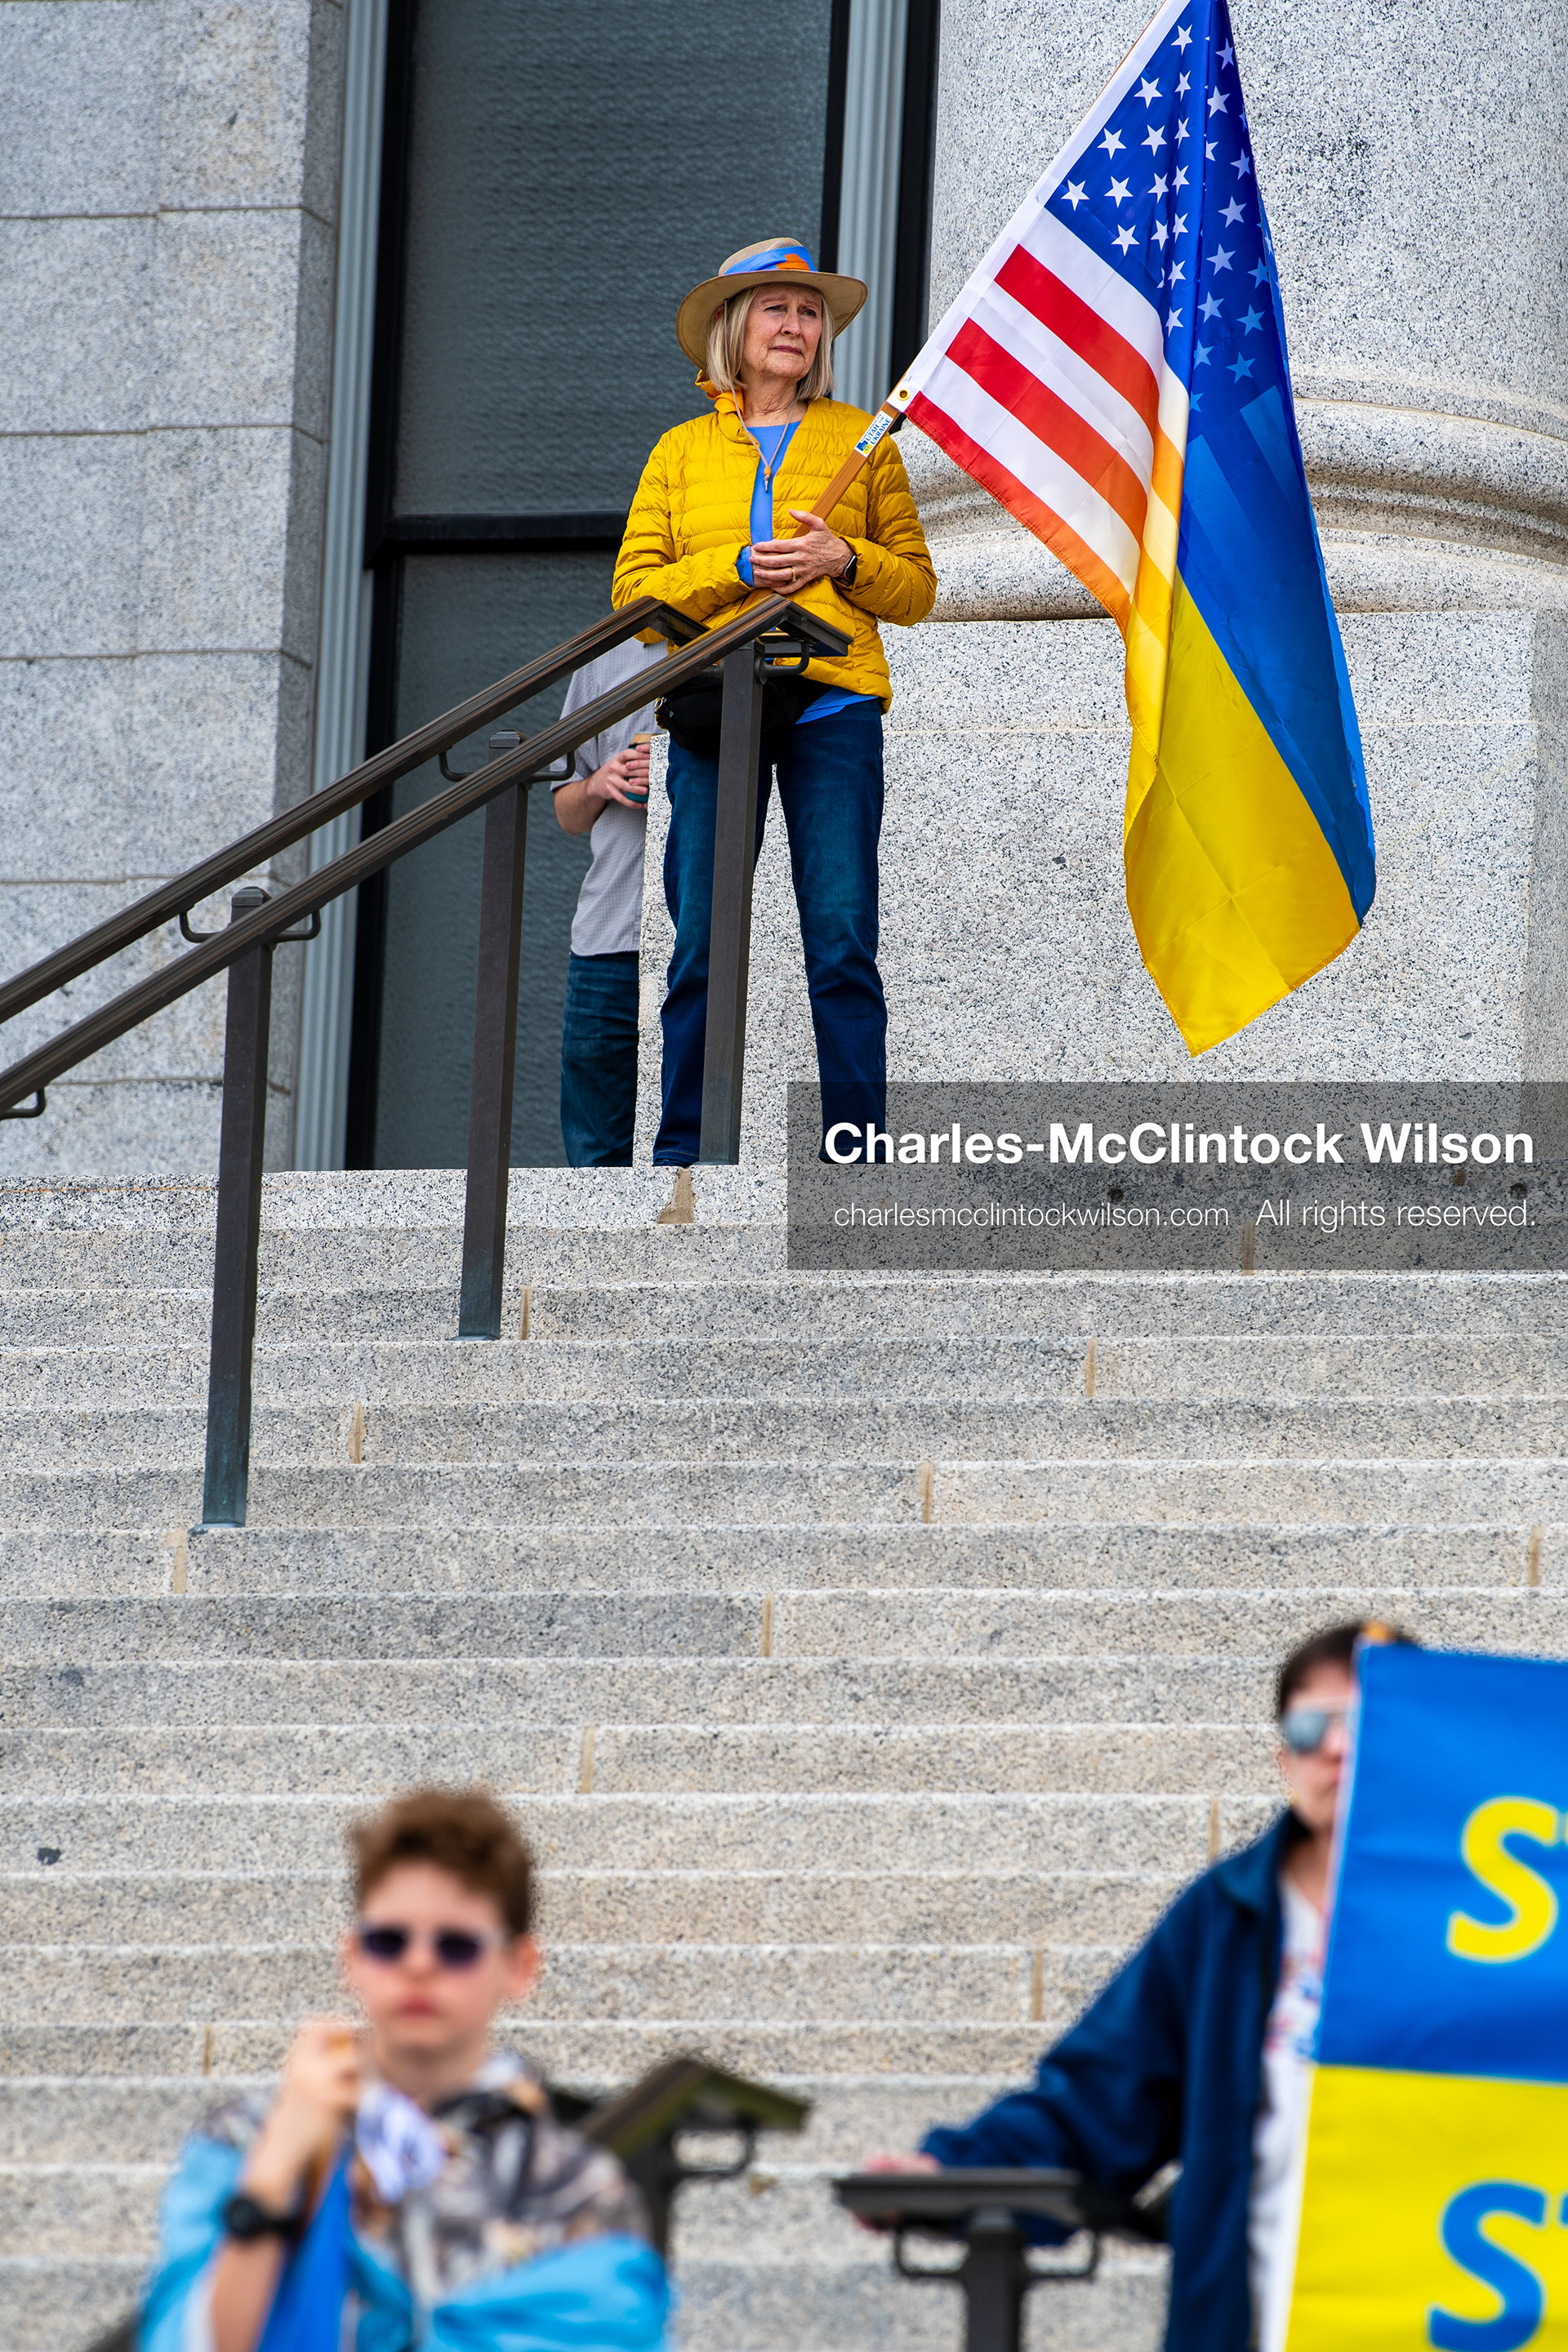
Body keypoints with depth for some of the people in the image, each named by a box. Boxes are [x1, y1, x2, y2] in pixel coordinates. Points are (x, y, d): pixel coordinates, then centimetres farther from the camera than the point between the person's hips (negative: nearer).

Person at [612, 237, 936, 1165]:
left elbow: (916, 589, 13)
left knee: (842, 943, -9)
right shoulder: (683, 451, 17)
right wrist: (737, 572, -6)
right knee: (701, 944, -4)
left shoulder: (861, 440, 15)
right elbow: (635, 587, 9)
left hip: (834, 705, -1)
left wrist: (843, 560, -7)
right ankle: (683, 1151, 0)